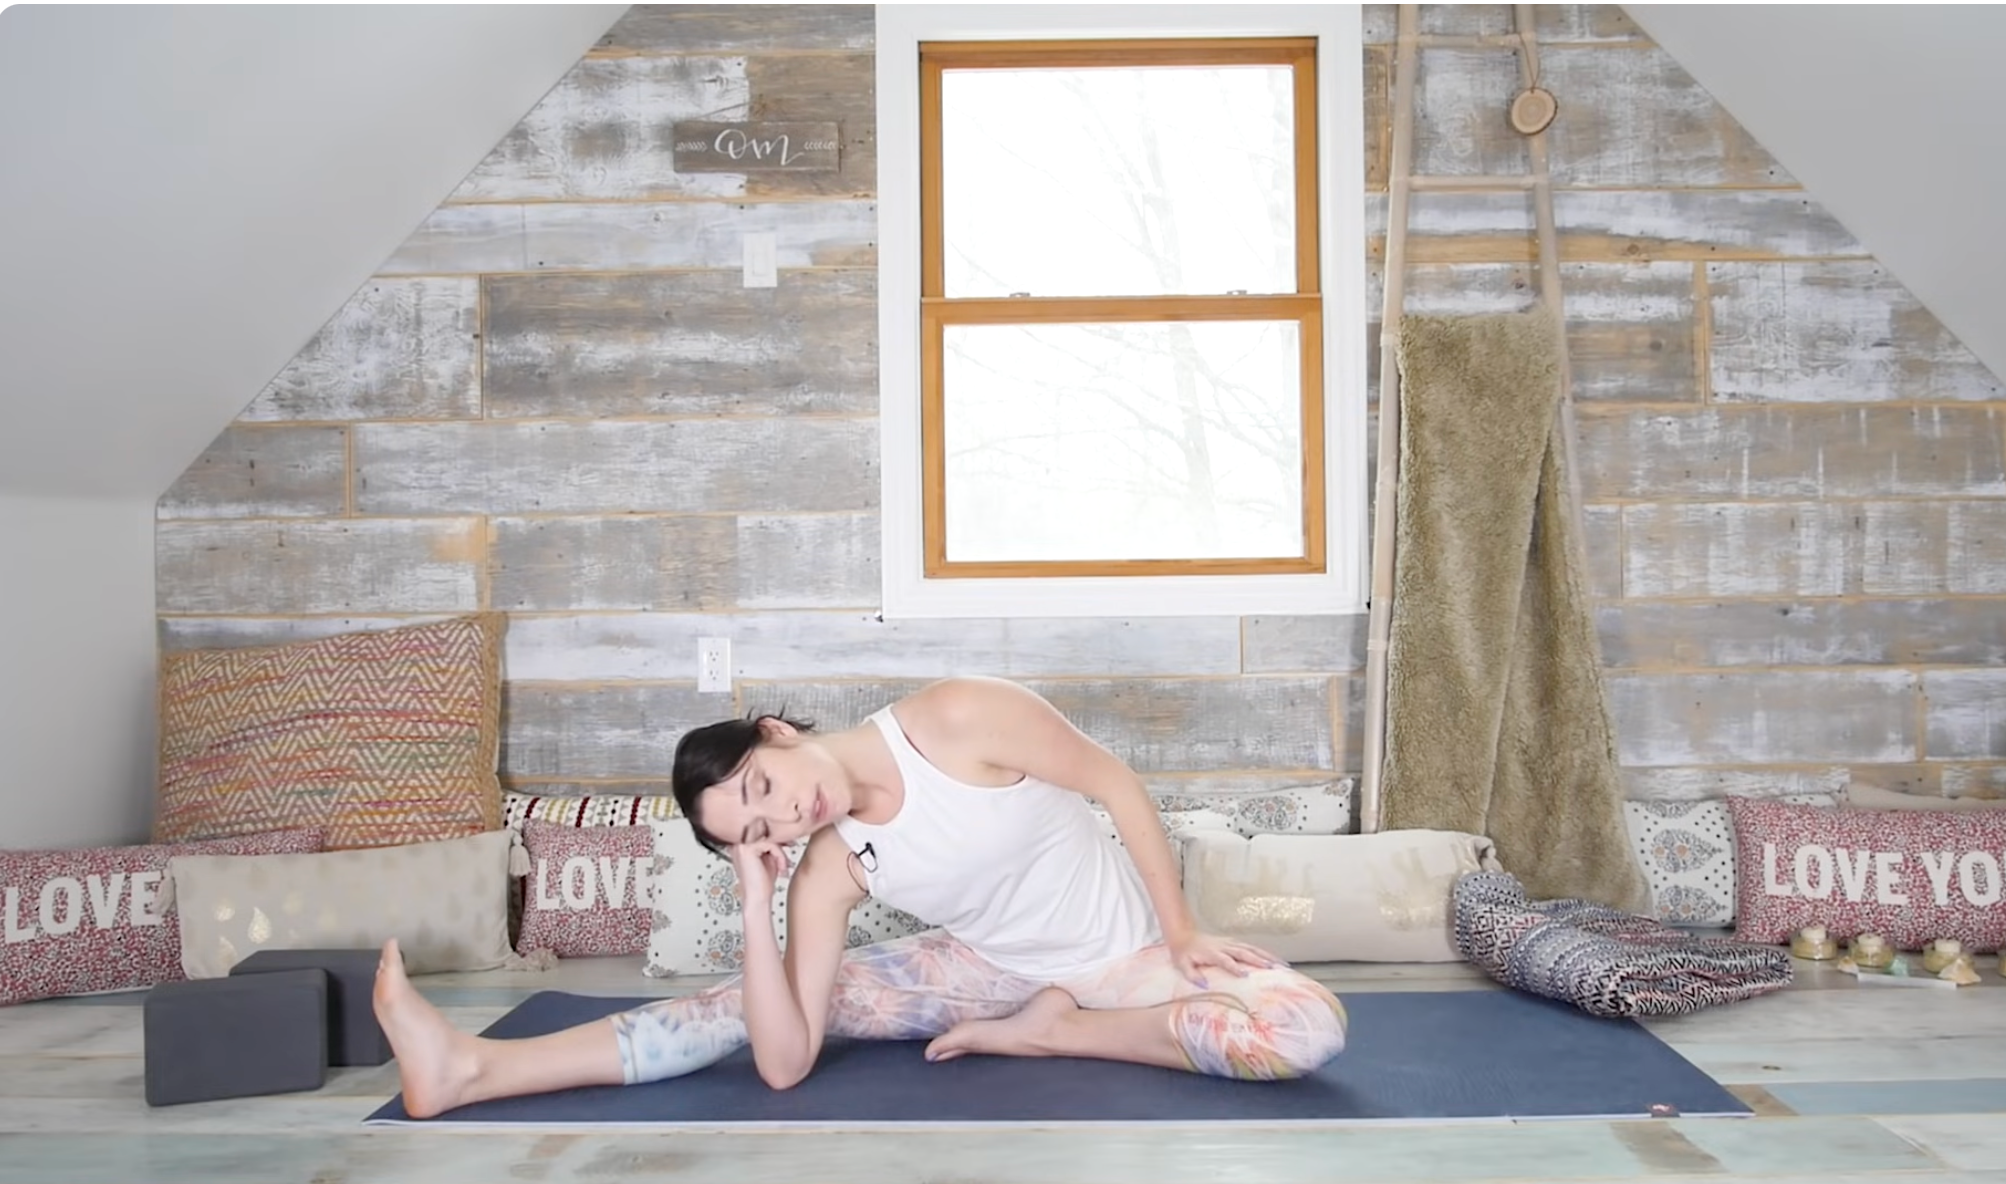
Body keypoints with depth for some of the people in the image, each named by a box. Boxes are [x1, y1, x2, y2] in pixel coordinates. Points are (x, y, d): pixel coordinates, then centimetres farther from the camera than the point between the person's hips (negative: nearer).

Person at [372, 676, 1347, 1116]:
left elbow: (1116, 782, -17)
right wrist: (754, 897, -26)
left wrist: (1181, 930, -13)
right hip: (991, 969, 3)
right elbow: (783, 1063, -21)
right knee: (759, 1000, -11)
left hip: (1122, 953, -2)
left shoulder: (958, 719, -27)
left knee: (1308, 1028, -30)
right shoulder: (829, 873, -15)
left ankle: (1049, 1034, -17)